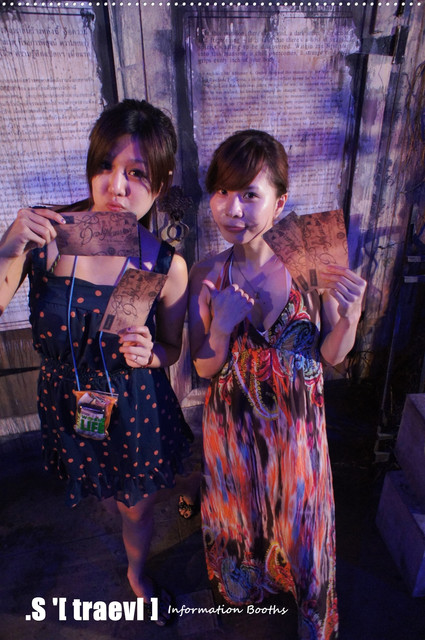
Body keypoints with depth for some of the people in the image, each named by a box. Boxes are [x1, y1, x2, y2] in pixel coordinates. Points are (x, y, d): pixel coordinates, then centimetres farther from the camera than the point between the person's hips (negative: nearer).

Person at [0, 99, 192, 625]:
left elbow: (171, 348, -4)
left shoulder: (167, 265, -19)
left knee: (138, 507, 23)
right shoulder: (44, 231, -19)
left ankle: (137, 575, 59)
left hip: (137, 410, 0)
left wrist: (147, 354, -25)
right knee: (118, 493, 27)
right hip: (68, 404, 1)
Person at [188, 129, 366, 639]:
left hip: (296, 421, 0)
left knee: (299, 513, 25)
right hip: (233, 422, 0)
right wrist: (222, 326, -28)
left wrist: (350, 315, -27)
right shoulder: (207, 274, -15)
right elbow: (205, 369, -9)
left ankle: (305, 599, 61)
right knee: (239, 507, 26)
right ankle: (243, 582, 62)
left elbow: (330, 356, -7)